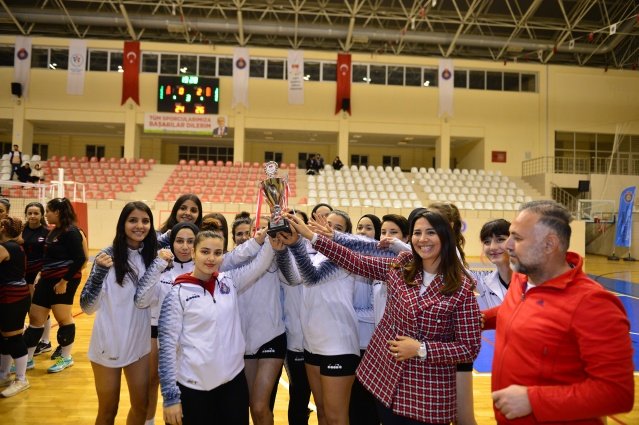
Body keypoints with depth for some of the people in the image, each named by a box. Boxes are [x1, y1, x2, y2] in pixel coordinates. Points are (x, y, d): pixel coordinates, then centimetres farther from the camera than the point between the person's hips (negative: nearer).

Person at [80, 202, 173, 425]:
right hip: (108, 344, -4)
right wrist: (100, 271, -34)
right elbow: (88, 307, -18)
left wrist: (161, 262, -15)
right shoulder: (108, 255, -17)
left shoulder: (152, 255, -3)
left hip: (140, 343, 4)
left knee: (141, 406, 17)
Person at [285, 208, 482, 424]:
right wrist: (311, 236, -3)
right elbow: (357, 262, 0)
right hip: (384, 375, 3)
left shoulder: (462, 287, -11)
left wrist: (421, 349, -19)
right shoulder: (400, 266, -2)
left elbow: (470, 348, -9)